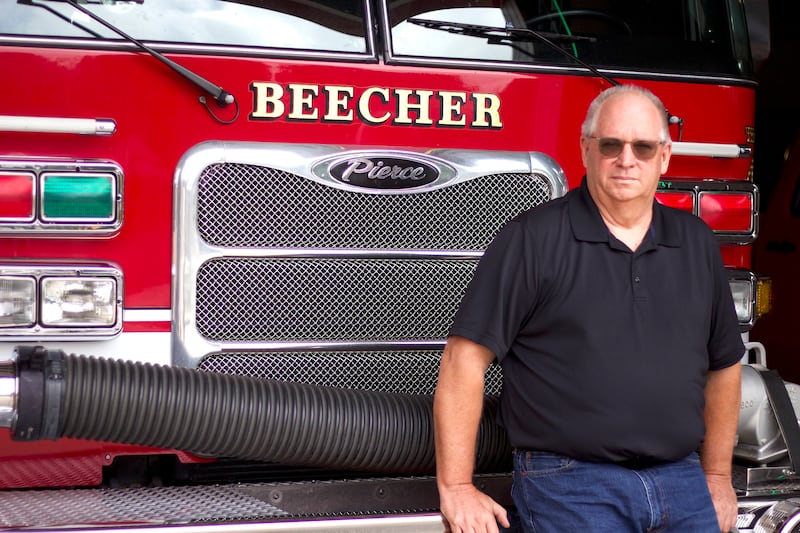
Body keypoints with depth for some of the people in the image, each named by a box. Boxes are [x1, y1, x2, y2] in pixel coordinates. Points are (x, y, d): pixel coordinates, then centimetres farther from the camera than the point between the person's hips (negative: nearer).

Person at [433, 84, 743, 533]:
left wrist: (717, 477, 18)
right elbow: (466, 357, -9)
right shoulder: (534, 239, -6)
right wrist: (457, 489, -12)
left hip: (682, 479, 5)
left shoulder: (696, 243, 11)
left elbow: (723, 364, 20)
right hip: (569, 485, -5)